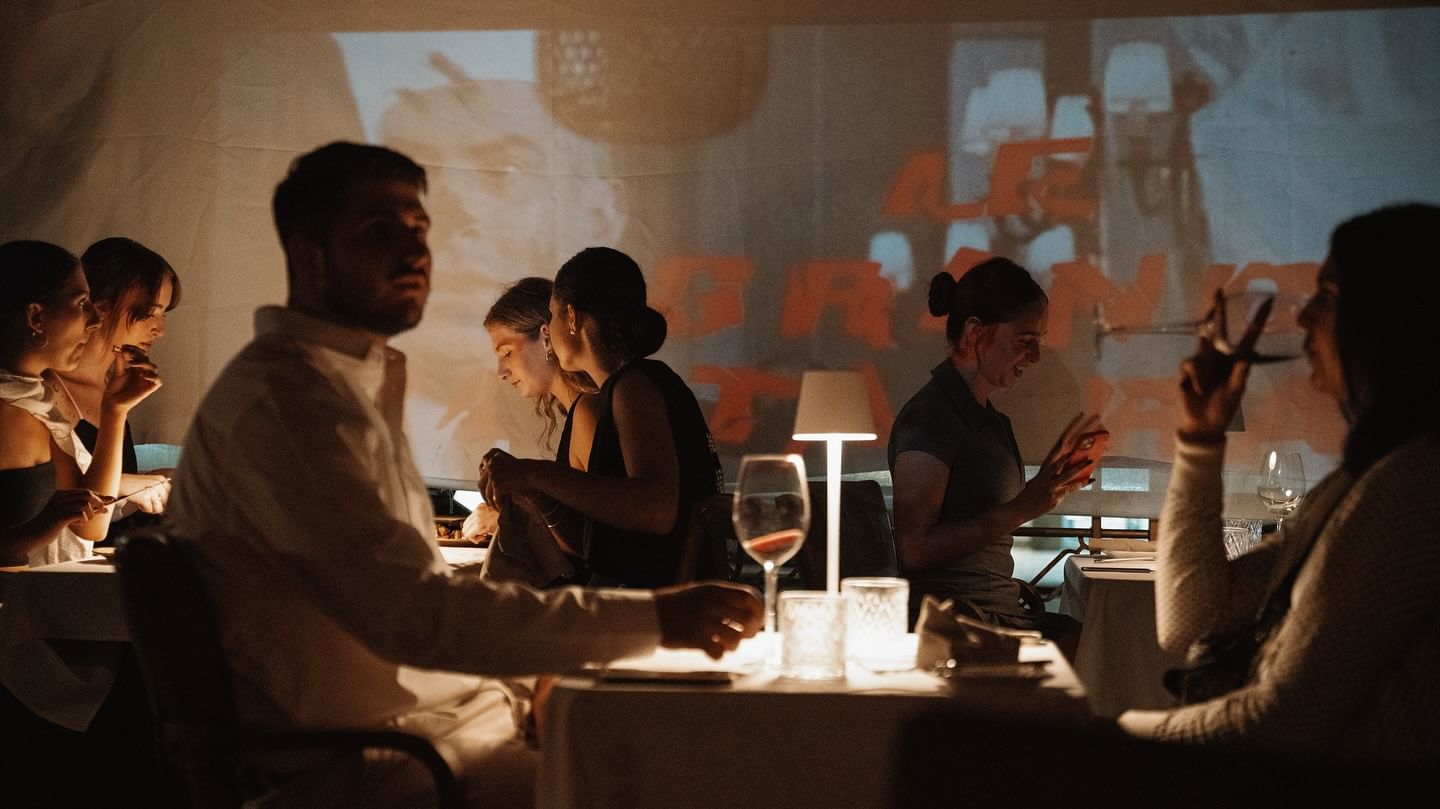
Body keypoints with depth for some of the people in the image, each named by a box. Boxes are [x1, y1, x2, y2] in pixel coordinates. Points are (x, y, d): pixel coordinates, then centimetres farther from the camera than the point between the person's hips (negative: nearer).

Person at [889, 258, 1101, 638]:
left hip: (998, 611, 9)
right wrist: (1022, 509, -19)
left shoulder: (993, 421, 19)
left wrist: (1051, 486, 16)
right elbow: (914, 550, -17)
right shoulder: (928, 417, -10)